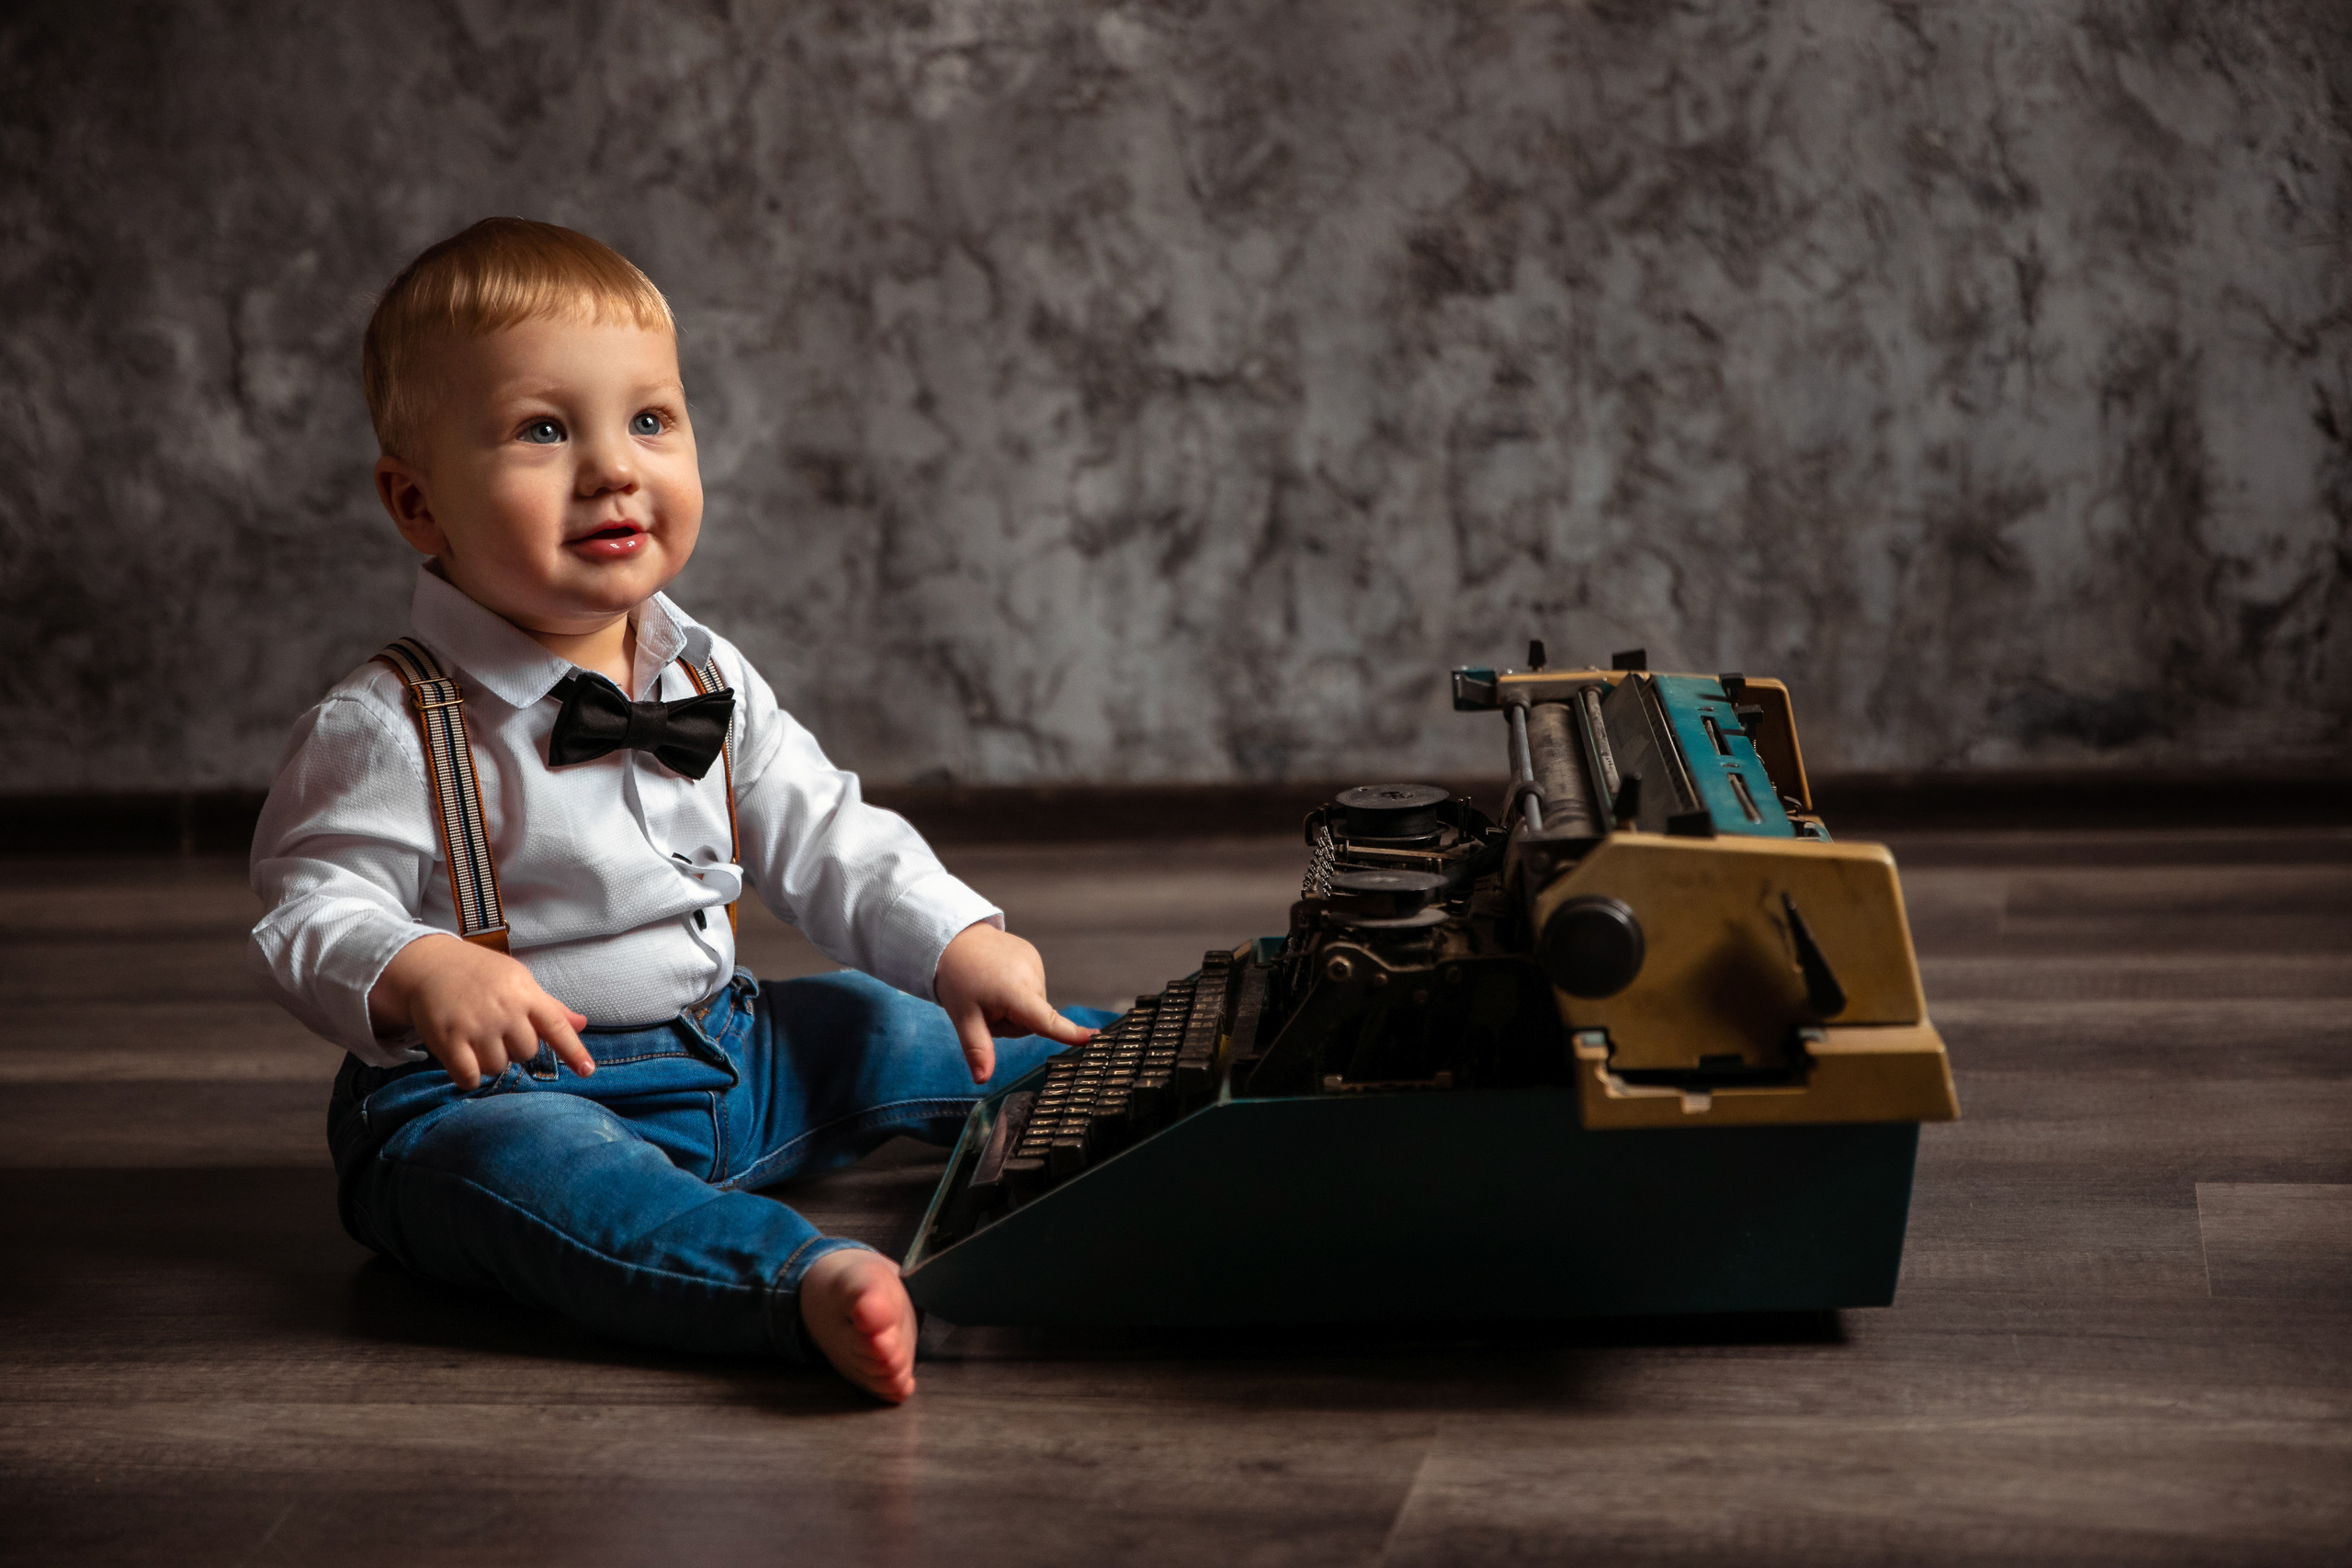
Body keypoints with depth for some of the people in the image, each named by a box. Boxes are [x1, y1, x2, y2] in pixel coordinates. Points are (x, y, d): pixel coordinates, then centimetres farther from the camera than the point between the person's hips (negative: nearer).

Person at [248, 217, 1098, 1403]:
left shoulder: (708, 682, 7)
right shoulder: (389, 727, -13)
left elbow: (824, 839, 12)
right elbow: (309, 914, -16)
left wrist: (958, 945, -2)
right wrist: (416, 975, -37)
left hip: (726, 1061, 8)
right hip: (493, 1090, -8)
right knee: (539, 1168, -37)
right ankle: (815, 1282, -61)